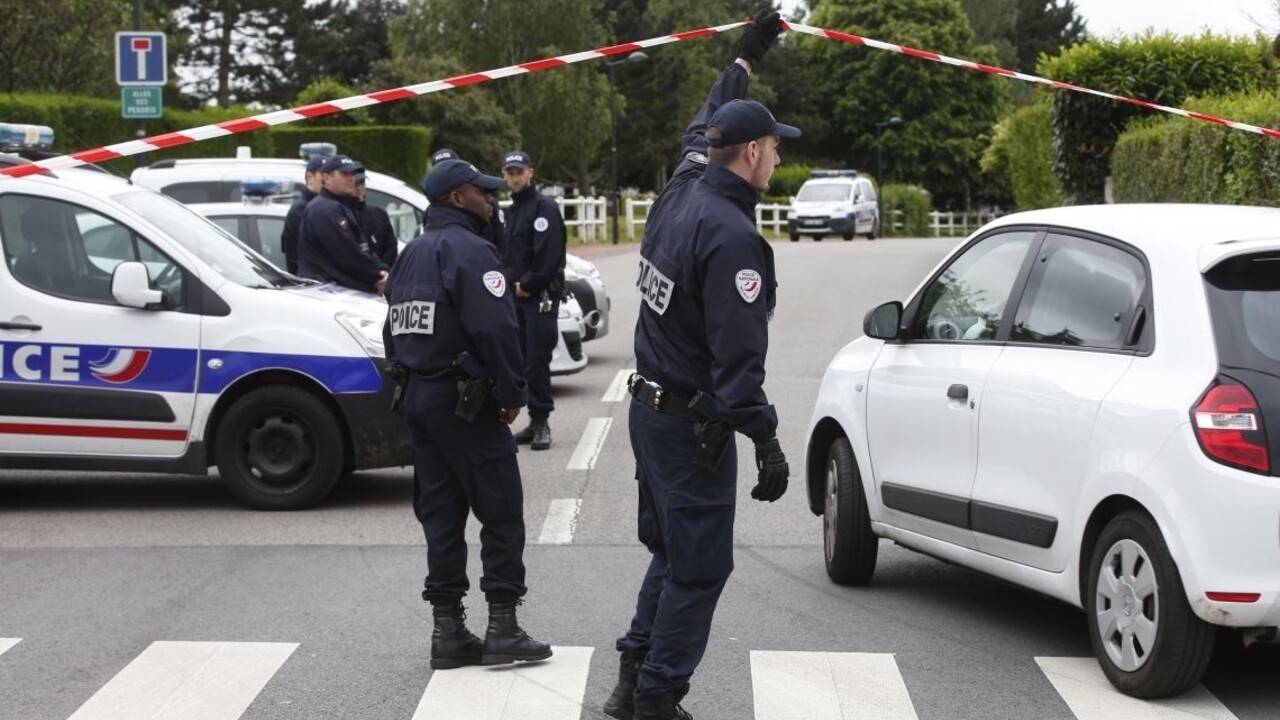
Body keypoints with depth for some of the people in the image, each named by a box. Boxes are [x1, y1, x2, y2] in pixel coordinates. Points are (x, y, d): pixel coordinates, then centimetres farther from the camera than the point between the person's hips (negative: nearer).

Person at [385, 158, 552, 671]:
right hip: (463, 400, -9)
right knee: (501, 512, -2)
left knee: (441, 513, 10)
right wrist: (512, 394, -14)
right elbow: (495, 330, -23)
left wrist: (410, 383, 20)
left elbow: (394, 331, 18)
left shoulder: (411, 254, 15)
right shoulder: (468, 250, -14)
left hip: (418, 397, 9)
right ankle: (502, 628, -2)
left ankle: (448, 630, 11)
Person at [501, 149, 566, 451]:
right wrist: (513, 284, 5)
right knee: (522, 359, 7)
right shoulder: (512, 210, 19)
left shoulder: (544, 207, -8)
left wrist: (527, 284, -12)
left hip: (541, 296, -8)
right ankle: (536, 422, 11)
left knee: (537, 360, -10)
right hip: (518, 295, 8)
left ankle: (541, 421, -6)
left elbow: (549, 256, -17)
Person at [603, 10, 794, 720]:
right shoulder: (731, 236, -23)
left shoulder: (682, 188, 3)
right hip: (694, 426, -9)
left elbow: (701, 129, 26)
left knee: (670, 551, 20)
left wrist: (744, 58, 38)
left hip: (650, 407, 10)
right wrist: (766, 441, -24)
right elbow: (738, 354, -27)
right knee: (699, 567, -1)